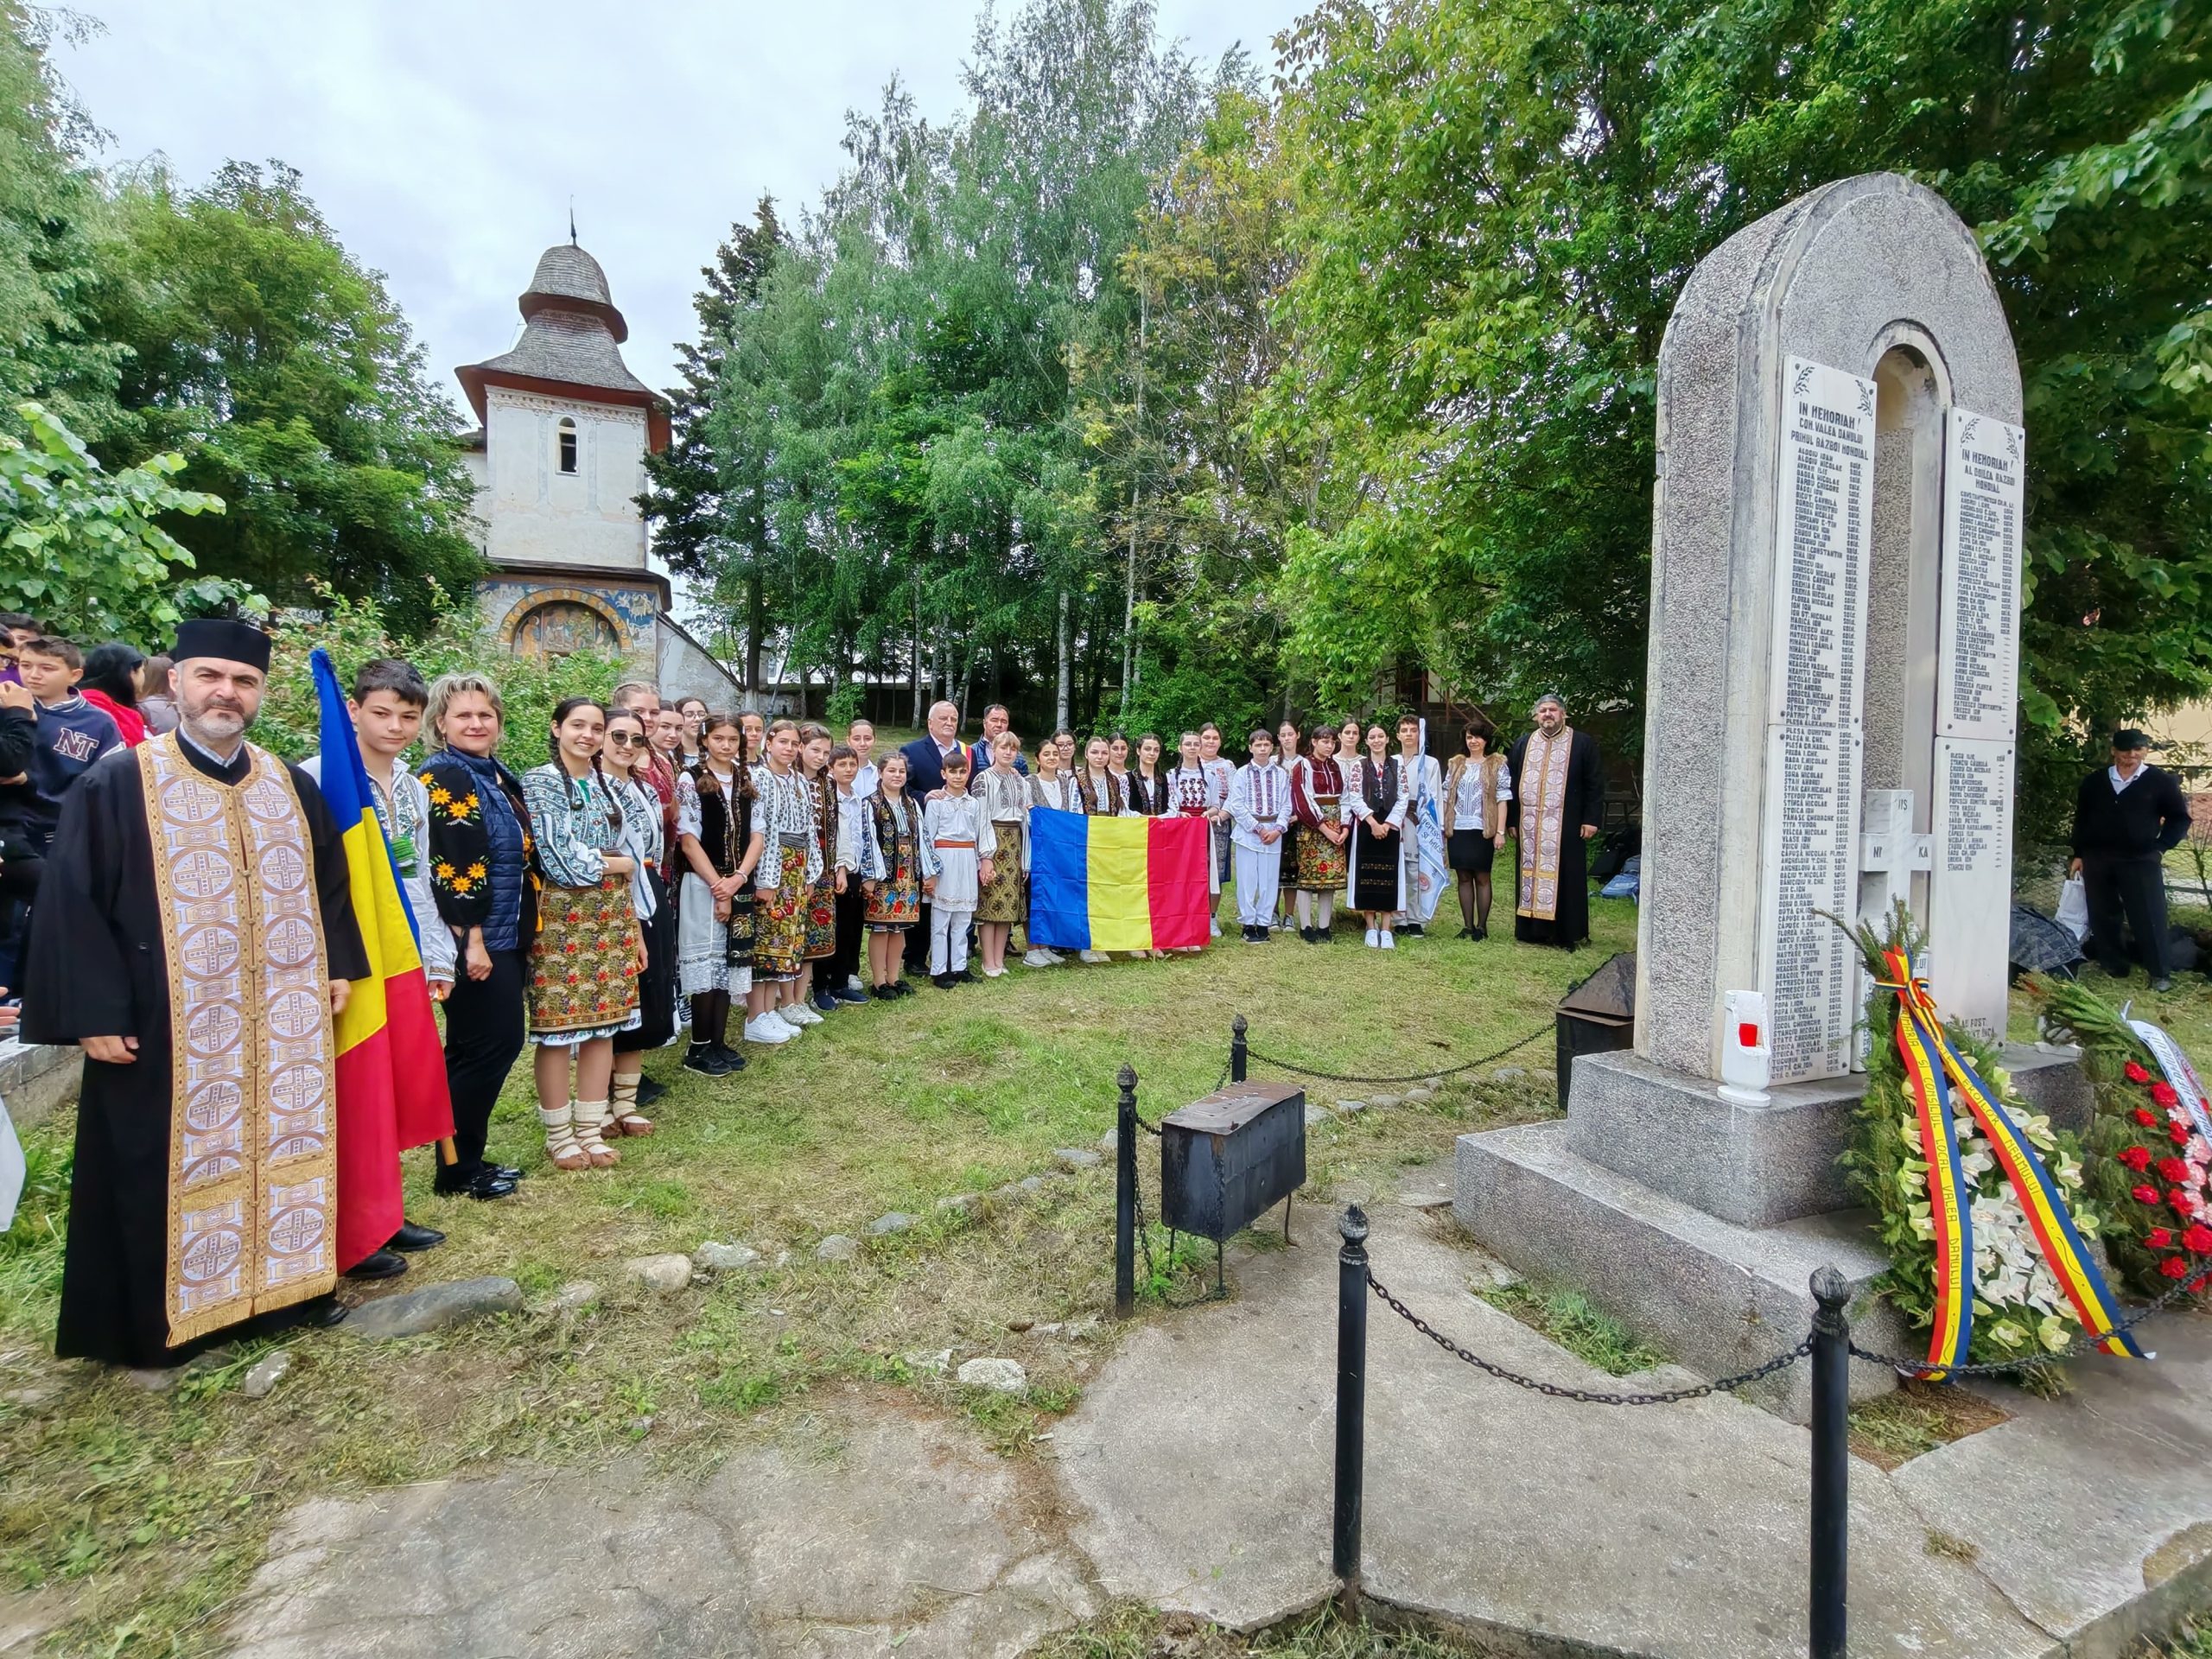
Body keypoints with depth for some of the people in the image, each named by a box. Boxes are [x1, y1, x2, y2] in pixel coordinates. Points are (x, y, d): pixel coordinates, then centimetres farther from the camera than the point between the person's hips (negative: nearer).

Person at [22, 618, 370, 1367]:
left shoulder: (290, 785, 8)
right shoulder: (117, 782, -5)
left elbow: (330, 881, 15)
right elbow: (73, 899, -7)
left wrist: (339, 966, 7)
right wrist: (93, 1011, -12)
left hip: (285, 1022, 4)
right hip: (169, 1026, -4)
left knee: (286, 1148, 12)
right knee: (175, 1168, 6)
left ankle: (287, 1284, 27)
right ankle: (165, 1318, 24)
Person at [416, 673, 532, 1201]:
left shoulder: (502, 778, 15)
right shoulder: (441, 777, -11)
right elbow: (449, 867, -18)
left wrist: (524, 934, 19)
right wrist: (471, 939, -21)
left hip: (507, 936, 9)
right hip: (474, 938, -9)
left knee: (495, 1044, 13)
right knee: (489, 1046, -3)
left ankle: (468, 1158, 26)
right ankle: (457, 1169, 12)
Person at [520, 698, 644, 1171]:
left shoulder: (605, 785, 15)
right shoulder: (540, 781, -5)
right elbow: (559, 862, -15)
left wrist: (634, 927, 13)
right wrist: (621, 863, -1)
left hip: (610, 919, 6)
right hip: (561, 919, -6)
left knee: (604, 1024, 7)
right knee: (558, 1027, 1)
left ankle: (591, 1130, 18)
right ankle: (558, 1134, 15)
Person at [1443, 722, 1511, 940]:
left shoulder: (1497, 765, 2)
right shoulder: (1456, 765, 13)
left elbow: (1502, 800, -3)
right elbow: (1446, 798, 12)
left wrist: (1500, 831, -10)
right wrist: (1443, 828, 6)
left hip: (1482, 831, -3)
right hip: (1458, 830, 3)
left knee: (1482, 878, 1)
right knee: (1464, 878, 6)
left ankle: (1482, 926, 7)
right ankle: (1467, 925, 12)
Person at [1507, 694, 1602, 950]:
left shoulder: (1583, 743, 2)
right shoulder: (1523, 744, 11)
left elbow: (1595, 784, 0)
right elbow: (1513, 784, 10)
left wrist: (1591, 819, -8)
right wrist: (1511, 821, 5)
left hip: (1566, 827, -3)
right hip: (1529, 827, 3)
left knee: (1565, 878, 1)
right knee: (1531, 876, 6)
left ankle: (1567, 934, 10)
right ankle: (1533, 930, 14)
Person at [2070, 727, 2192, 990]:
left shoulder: (2161, 781, 2)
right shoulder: (2093, 782, 8)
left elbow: (2180, 818, 6)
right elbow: (2081, 820, 13)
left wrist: (2160, 848, -4)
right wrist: (2079, 854, 9)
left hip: (2141, 860, -2)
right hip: (2097, 859, 3)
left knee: (2149, 917, -4)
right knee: (2103, 916, 7)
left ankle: (2161, 973, 6)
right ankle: (2113, 966, 19)